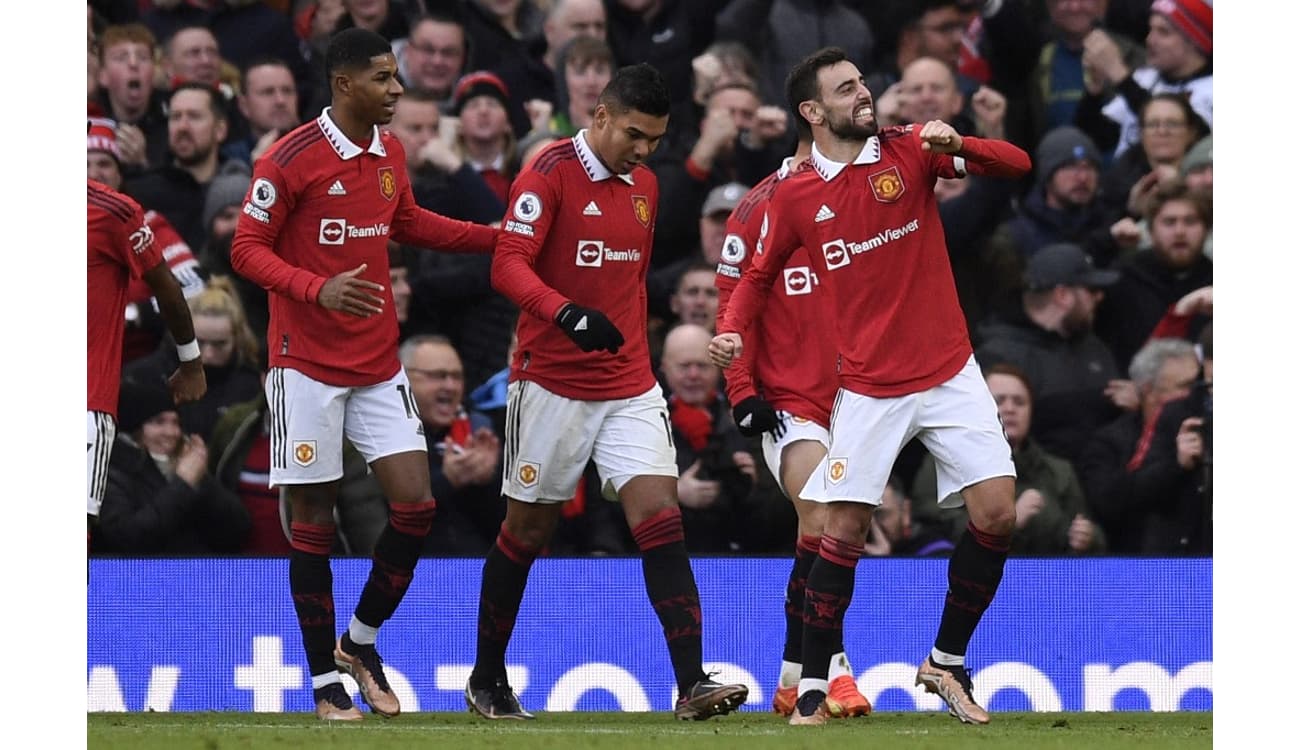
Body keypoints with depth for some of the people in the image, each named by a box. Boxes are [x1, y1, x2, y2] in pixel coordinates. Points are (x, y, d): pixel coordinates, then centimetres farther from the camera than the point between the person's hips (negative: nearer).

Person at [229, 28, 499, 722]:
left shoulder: (390, 152, 7)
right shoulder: (291, 158, -13)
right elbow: (247, 249, -12)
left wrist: (494, 237, 18)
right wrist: (318, 289, -27)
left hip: (378, 366, 6)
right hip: (308, 368, -6)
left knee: (415, 504, -4)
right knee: (313, 522, 0)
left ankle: (360, 640, 17)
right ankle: (326, 684, 8)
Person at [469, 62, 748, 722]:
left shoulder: (644, 186, 11)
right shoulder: (550, 174, -10)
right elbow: (508, 266, -20)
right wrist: (567, 313, -36)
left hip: (629, 387, 5)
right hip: (553, 386, -5)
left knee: (660, 519, -10)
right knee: (527, 530, 6)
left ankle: (691, 683, -16)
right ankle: (487, 680, 23)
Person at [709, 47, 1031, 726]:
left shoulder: (910, 149, -2)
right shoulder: (795, 197, 0)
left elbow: (1016, 165, -8)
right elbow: (760, 273, 14)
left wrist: (957, 146, -28)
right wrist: (731, 330, -5)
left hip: (949, 372, 1)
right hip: (867, 385, -1)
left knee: (996, 514, -6)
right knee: (843, 530, -6)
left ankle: (948, 662, 12)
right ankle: (812, 689, 6)